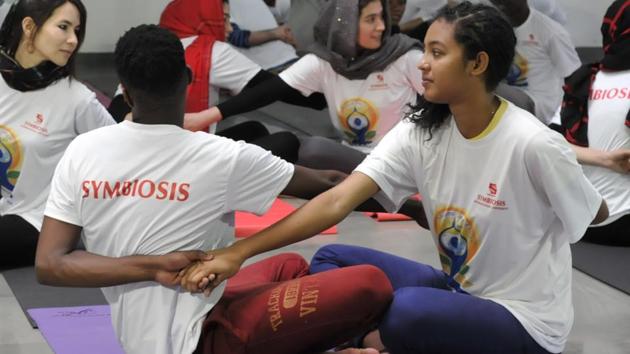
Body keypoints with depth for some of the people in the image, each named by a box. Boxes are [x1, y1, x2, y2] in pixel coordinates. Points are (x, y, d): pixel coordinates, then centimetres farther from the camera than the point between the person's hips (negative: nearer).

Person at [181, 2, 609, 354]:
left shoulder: (533, 144, -23)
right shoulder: (419, 133, -6)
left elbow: (596, 214, -5)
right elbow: (337, 201, -15)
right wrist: (239, 252, -24)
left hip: (525, 320, -6)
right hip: (458, 290, 6)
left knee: (407, 311, -32)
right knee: (332, 260, -4)